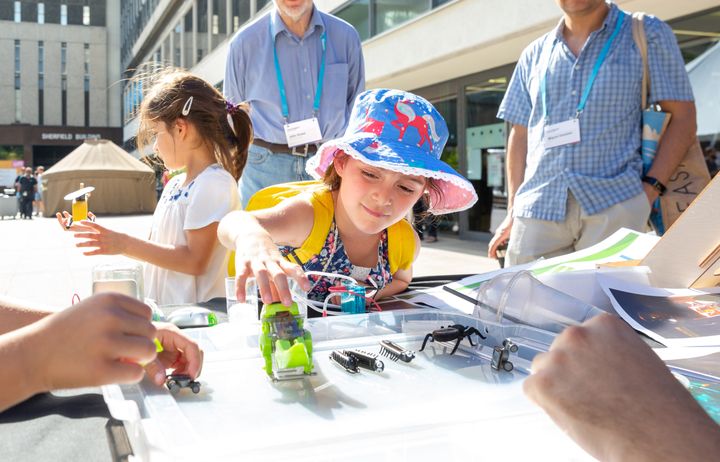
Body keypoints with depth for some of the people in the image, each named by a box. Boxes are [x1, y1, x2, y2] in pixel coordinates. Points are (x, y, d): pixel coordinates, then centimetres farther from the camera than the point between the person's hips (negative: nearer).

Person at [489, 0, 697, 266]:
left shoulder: (648, 34, 9)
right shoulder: (535, 54, 18)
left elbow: (682, 118, 4)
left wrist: (650, 187, -9)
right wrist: (513, 211, 10)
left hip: (614, 206, -2)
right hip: (537, 208, 3)